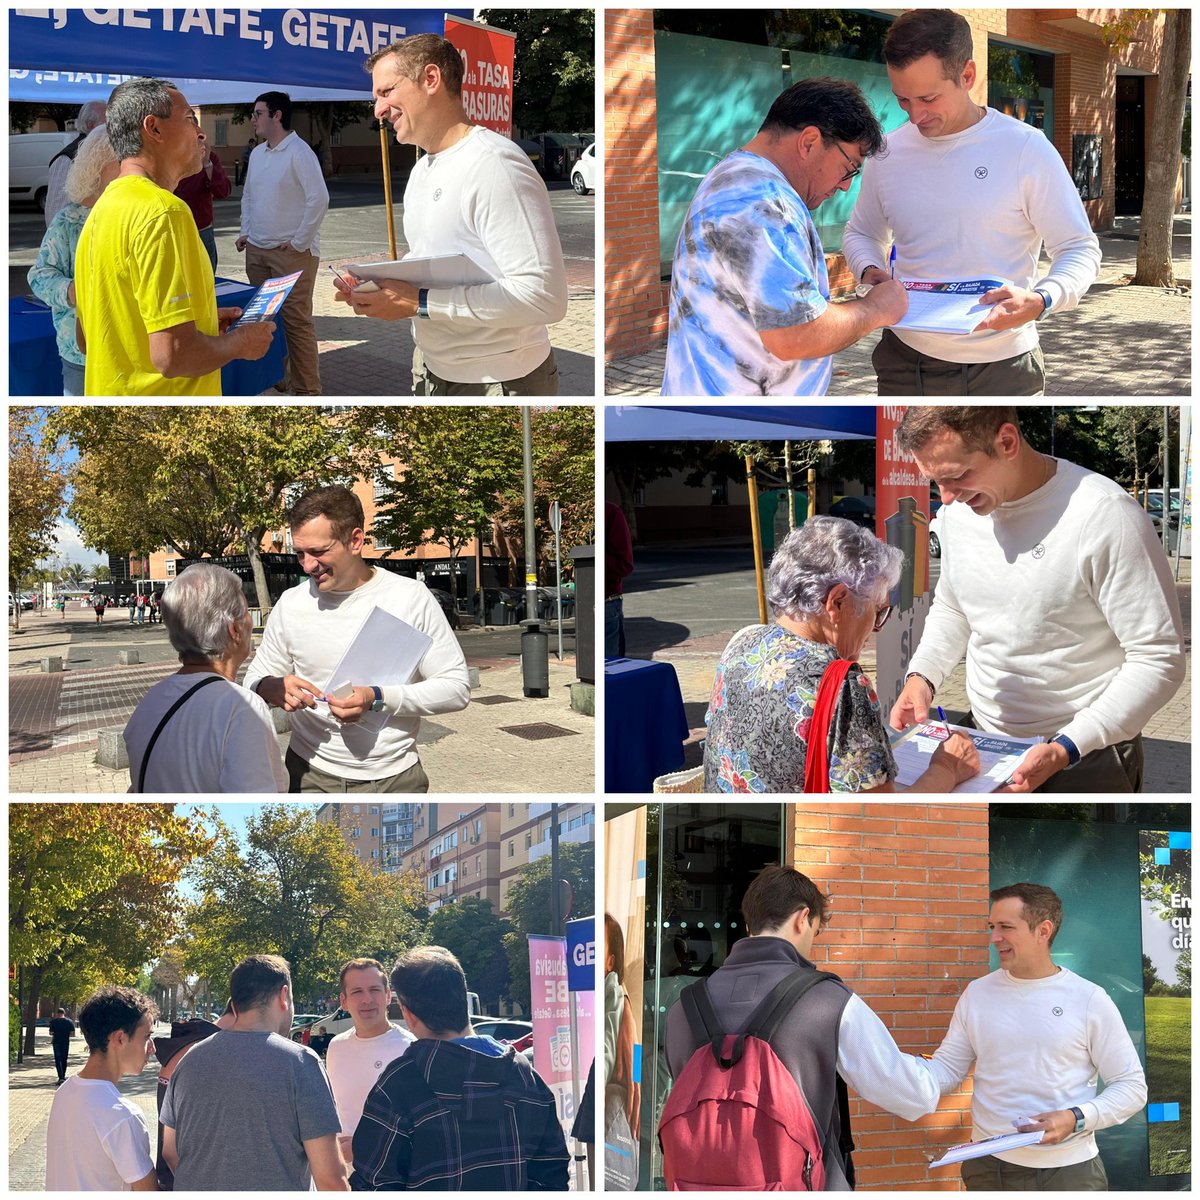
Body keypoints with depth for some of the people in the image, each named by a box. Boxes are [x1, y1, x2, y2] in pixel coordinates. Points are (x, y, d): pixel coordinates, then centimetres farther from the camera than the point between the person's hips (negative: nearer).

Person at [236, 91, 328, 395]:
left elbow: (319, 198, -19)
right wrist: (246, 232, 14)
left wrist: (300, 242, -17)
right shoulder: (257, 153, 13)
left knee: (296, 321, -8)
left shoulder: (299, 153, -12)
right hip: (257, 250, 8)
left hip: (292, 253, -8)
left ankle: (306, 390, -2)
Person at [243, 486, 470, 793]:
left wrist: (378, 699, -21)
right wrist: (272, 688, -16)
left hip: (396, 779, -1)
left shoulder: (410, 597, -8)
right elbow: (255, 679, 8)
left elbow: (456, 687, -8)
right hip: (312, 777, 2)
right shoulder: (290, 604, 0)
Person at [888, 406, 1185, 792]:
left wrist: (1067, 748, -27)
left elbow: (1160, 659, -20)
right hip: (981, 745, 6)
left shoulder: (1106, 515, -22)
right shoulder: (959, 509, -2)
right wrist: (921, 676, -3)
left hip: (1086, 759, -6)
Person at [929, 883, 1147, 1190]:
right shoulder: (977, 993, 3)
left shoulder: (1089, 999, -6)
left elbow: (1131, 1086, -4)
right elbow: (947, 1067, 4)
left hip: (1069, 1169, -3)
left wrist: (1076, 1119, -19)